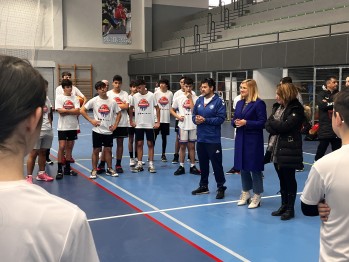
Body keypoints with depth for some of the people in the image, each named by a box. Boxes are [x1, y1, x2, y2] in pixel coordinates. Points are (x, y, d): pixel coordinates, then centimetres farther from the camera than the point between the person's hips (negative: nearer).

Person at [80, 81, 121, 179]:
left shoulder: (112, 101, 1)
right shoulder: (94, 101, -5)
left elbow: (118, 113, 11)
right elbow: (82, 110, -4)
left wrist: (115, 125, 1)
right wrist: (91, 120, -9)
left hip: (108, 131, 2)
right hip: (97, 130, -2)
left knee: (108, 150, 9)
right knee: (96, 150, 4)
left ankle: (110, 169, 21)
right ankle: (94, 170, 13)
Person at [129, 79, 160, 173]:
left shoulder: (151, 95, -6)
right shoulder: (135, 96, 0)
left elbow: (157, 108, -1)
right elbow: (130, 109, 12)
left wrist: (158, 122, -5)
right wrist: (131, 121, 7)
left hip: (150, 124, -2)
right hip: (138, 125, 2)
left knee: (150, 144, 2)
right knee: (139, 144, 6)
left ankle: (151, 164, 8)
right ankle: (139, 164, 13)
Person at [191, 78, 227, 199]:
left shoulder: (219, 101, -10)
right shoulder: (199, 100, 8)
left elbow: (221, 118, -15)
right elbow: (194, 115, 13)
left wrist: (205, 120, -18)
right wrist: (196, 119, -10)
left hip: (213, 139, -6)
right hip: (201, 138, 6)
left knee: (216, 164, 0)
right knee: (203, 163, 15)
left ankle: (221, 188, 13)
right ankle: (203, 186, 28)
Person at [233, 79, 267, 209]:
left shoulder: (259, 103, -10)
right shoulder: (239, 103, 12)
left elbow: (262, 123, -14)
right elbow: (234, 120, 15)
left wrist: (246, 123, -20)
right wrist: (235, 122, -8)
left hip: (254, 141, -7)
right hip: (240, 139, 7)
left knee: (254, 168, 2)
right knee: (242, 167, 13)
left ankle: (256, 197, 14)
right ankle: (245, 193, 28)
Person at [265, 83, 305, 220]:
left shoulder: (296, 109, -12)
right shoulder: (277, 106, 12)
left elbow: (285, 125, -23)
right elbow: (267, 125, 5)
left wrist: (272, 122, -8)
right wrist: (277, 127, -14)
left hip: (288, 151, -7)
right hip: (275, 149, 7)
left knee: (289, 179, 3)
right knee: (282, 179, 15)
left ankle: (290, 208, 13)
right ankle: (283, 205, 26)